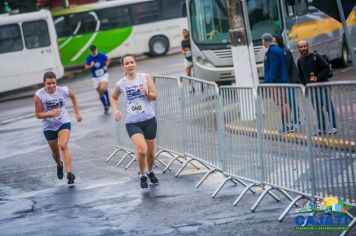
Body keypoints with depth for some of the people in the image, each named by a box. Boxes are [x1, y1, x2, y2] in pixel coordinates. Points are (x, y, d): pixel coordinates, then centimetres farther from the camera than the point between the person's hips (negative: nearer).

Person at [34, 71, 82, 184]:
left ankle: (69, 173, -23)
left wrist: (77, 112, 13)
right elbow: (38, 114, -14)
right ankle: (59, 165, 50)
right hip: (49, 126, 1)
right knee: (55, 151, 17)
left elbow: (72, 96, 10)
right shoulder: (39, 95, -19)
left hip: (64, 123, -1)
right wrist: (50, 113, -32)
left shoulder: (63, 91, -14)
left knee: (63, 146, -22)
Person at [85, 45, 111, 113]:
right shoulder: (89, 58, -6)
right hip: (95, 77, 2)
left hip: (103, 74, -2)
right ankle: (105, 107, 23)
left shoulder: (101, 55, -8)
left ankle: (108, 100, 0)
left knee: (103, 88, -27)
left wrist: (106, 66, -7)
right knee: (100, 94, 6)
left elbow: (108, 59, 8)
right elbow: (86, 67, -3)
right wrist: (91, 66, -22)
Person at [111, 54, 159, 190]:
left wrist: (147, 93, -23)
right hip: (132, 122, -2)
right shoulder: (120, 84, -1)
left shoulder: (145, 77, -2)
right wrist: (115, 111, 1)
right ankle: (142, 176, 0)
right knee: (141, 149, -23)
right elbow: (113, 98, 18)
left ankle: (150, 171, 43)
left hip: (149, 119, 2)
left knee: (150, 152, 11)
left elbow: (154, 96, -2)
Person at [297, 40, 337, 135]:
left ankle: (333, 127, 2)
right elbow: (301, 76, 16)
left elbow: (326, 68, -9)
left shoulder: (316, 57, -8)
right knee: (318, 109, 7)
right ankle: (321, 129, 12)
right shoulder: (300, 61, 7)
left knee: (328, 106, -2)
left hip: (323, 85, -5)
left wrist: (318, 78, -15)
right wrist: (306, 84, 2)